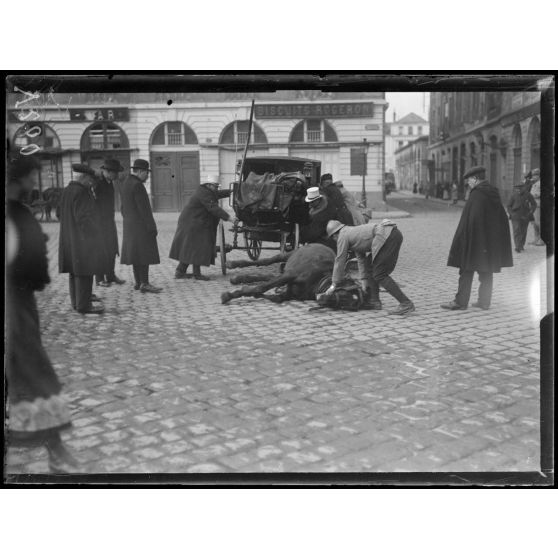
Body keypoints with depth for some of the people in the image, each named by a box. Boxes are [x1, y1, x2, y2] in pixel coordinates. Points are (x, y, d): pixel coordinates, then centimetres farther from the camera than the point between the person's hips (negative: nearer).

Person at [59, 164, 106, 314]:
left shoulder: (67, 190, 9)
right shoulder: (81, 192, -19)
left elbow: (62, 215, 17)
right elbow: (83, 217, -21)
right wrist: (93, 234, -14)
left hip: (69, 239, 10)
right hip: (82, 239, -10)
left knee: (75, 272, 16)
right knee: (84, 272, -4)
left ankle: (77, 301, 27)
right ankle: (84, 305, 0)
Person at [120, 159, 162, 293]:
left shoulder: (124, 184, 13)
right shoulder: (138, 185, -16)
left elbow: (123, 207, 17)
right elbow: (144, 209, -20)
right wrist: (152, 227, -17)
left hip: (129, 226, 10)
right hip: (141, 226, -10)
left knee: (135, 252, 12)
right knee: (144, 253, -8)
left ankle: (138, 282, 16)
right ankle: (144, 284, -9)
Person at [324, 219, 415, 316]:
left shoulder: (343, 236, 6)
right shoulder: (354, 234, 31)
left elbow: (340, 261, 7)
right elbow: (361, 259, 31)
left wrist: (334, 284, 14)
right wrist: (364, 281, 27)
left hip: (388, 235, -10)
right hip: (395, 234, 10)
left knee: (379, 274, -6)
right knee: (371, 265, 20)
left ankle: (406, 303, -11)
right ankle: (373, 300, 16)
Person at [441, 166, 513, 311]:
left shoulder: (476, 194, -15)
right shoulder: (494, 193, 9)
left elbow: (468, 219, -18)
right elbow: (502, 217, 14)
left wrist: (461, 239, -13)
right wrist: (499, 239, 19)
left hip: (475, 239, -7)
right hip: (492, 240, 7)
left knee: (467, 271, -1)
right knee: (486, 272, 12)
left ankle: (461, 302, 2)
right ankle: (484, 301, 16)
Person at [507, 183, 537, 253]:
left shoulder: (528, 195, -4)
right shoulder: (514, 195, -5)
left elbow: (534, 204, 7)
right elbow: (509, 206, 4)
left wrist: (530, 213, -3)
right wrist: (511, 214, -7)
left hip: (525, 217, 2)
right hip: (515, 216, -2)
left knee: (523, 232, 8)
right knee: (517, 231, -11)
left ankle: (521, 245, 23)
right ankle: (518, 247, -15)